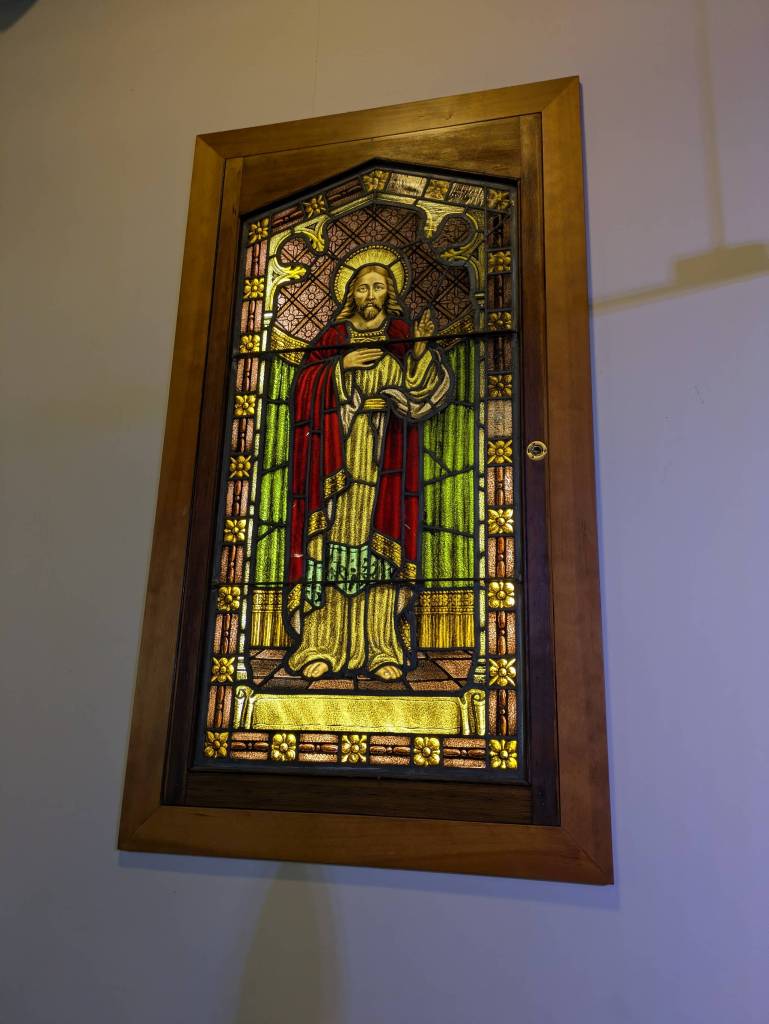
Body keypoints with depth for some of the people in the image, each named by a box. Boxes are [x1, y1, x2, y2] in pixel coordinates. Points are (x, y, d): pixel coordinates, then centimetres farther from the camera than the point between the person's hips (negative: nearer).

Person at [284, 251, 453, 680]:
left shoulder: (401, 336, 12)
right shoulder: (335, 336, 15)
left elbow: (413, 391, -2)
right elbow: (306, 384, 4)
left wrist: (421, 347, -16)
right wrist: (341, 366, -8)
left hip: (384, 453, -1)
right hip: (336, 451, 1)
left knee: (380, 539, -6)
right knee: (333, 536, -6)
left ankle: (383, 648, -5)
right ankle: (322, 645, -4)